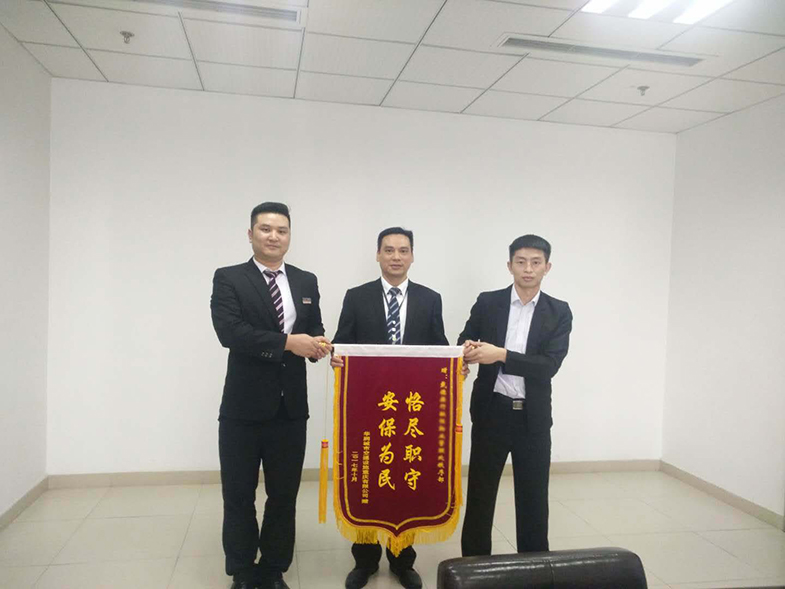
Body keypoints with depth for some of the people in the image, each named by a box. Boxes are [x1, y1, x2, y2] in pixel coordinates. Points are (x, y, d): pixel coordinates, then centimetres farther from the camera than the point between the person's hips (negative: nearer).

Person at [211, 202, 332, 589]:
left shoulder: (306, 282, 9)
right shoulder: (228, 279, -3)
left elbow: (314, 335, 10)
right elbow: (229, 332, -18)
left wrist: (318, 346, -13)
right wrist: (287, 343, -23)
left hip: (290, 408, 3)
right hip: (243, 408, -3)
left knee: (284, 496, 15)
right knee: (239, 496, 12)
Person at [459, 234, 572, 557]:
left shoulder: (559, 312, -1)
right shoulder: (487, 303, 0)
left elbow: (550, 364, -12)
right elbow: (464, 346, 4)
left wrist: (501, 355, -23)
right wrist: (468, 351, -21)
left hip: (533, 417, 1)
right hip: (491, 412, 0)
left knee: (533, 497, 13)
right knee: (479, 494, 8)